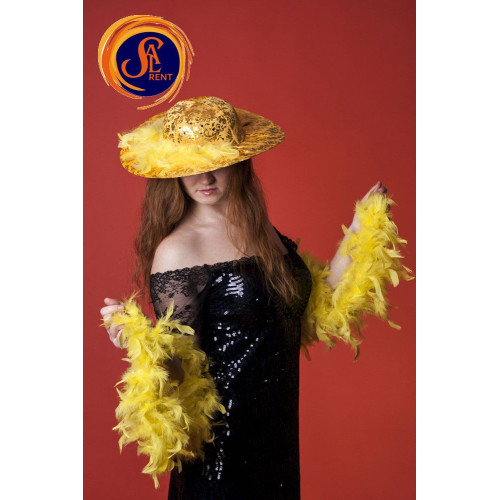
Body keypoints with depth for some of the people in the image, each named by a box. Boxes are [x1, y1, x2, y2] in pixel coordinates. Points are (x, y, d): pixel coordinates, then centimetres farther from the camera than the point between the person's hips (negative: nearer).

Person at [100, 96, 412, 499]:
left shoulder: (262, 232, 3)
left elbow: (313, 309, 6)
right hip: (220, 435, -6)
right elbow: (181, 364, -17)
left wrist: (357, 232, 7)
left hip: (280, 425, 7)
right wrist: (138, 338, -37)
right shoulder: (176, 250, -17)